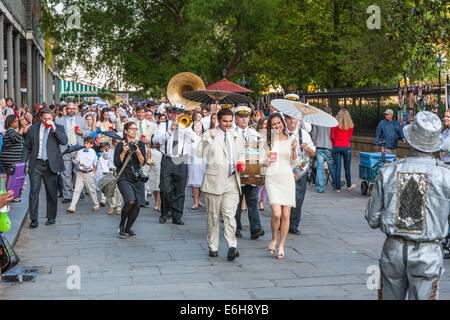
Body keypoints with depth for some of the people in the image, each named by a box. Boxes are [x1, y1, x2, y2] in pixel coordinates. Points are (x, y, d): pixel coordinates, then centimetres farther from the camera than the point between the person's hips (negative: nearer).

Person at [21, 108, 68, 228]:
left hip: (51, 165, -1)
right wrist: (23, 162, 5)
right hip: (36, 165, 1)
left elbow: (64, 141, -10)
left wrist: (54, 128, -15)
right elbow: (27, 147, 13)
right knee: (34, 192, -6)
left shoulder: (58, 128, 6)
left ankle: (51, 217, 20)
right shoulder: (33, 129, 10)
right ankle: (34, 220, -5)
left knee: (52, 193, 6)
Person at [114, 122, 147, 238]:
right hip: (124, 178, -4)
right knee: (130, 201, -24)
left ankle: (128, 228, 15)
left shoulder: (140, 144, 10)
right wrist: (124, 152, -16)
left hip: (138, 178, 4)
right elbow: (116, 163, -5)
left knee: (138, 205, -5)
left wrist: (138, 152, -15)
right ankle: (121, 225, -1)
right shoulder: (120, 145, 1)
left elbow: (143, 162, 1)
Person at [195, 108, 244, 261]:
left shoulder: (237, 137, 17)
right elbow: (199, 153, -12)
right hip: (214, 180, -2)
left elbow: (241, 156, 28)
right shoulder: (209, 134, 1)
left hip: (232, 180, 3)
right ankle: (213, 247, 15)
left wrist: (241, 164, 7)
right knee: (213, 215, 5)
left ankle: (232, 246, -13)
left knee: (230, 215, -7)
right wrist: (210, 139, -21)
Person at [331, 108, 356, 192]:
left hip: (337, 147, 0)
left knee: (337, 167, 2)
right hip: (346, 147, 1)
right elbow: (349, 137, 9)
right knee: (347, 167, 12)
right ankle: (349, 185, 25)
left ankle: (337, 187, 2)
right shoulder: (350, 125, 3)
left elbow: (332, 136, 2)